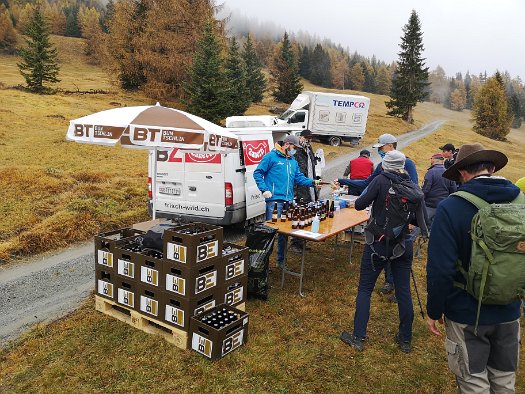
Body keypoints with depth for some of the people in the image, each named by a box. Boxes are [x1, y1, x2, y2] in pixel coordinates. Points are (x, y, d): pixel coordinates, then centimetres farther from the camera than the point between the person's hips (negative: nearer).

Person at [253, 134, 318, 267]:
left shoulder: (293, 161, 20)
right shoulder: (271, 156, -2)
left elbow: (299, 178, 16)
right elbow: (257, 173, -4)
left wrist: (312, 182, -1)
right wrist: (264, 189, -13)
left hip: (288, 201, 7)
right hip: (274, 199, -7)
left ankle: (281, 260, 25)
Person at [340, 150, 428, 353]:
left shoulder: (381, 180, -12)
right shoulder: (414, 187, 0)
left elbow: (359, 205, -13)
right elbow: (422, 220, -1)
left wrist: (372, 196, 6)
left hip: (378, 244, -4)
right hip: (403, 246, 4)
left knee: (365, 289, 7)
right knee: (404, 291, 13)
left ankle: (358, 337, 11)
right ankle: (405, 339, 25)